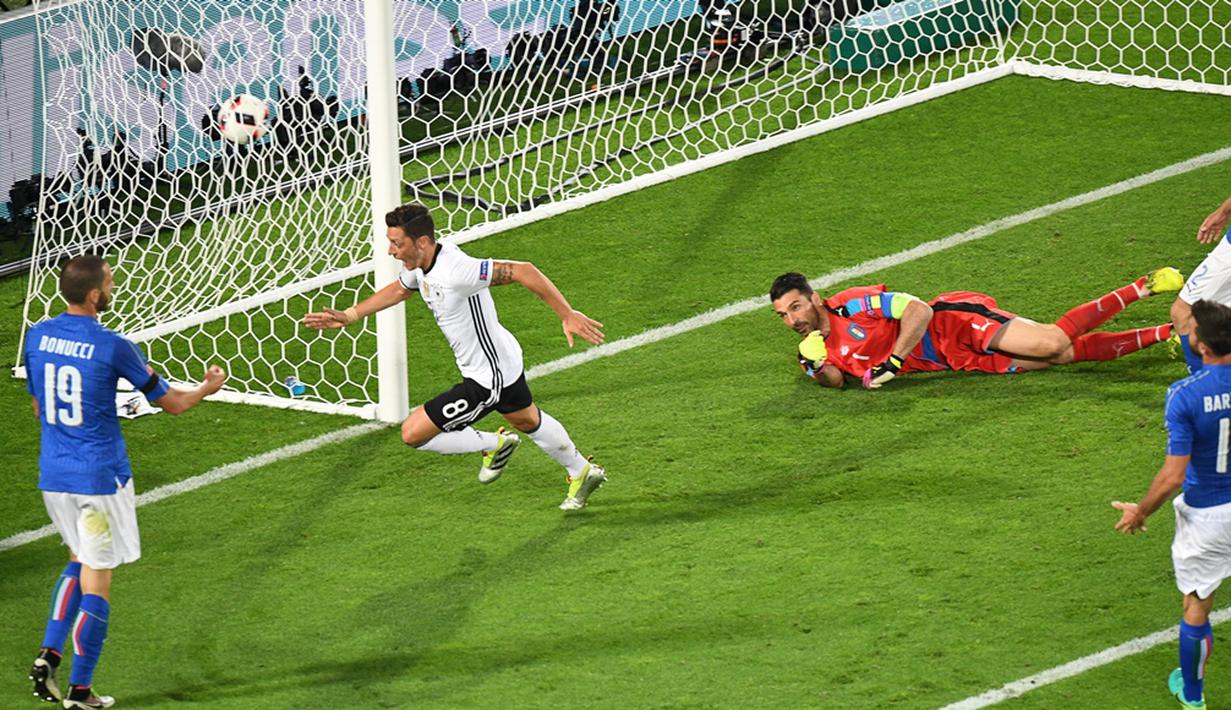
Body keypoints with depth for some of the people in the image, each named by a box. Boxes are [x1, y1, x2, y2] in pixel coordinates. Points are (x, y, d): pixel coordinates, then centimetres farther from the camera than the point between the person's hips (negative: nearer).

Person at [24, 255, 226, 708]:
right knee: (96, 579, 3)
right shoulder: (112, 347, -15)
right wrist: (209, 388, 17)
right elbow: (172, 403, -4)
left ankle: (49, 653, 10)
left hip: (52, 475, 6)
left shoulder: (37, 338, 1)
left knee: (79, 561, 25)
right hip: (100, 478, -6)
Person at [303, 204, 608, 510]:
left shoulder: (456, 270, -35)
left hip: (488, 379, -10)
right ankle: (583, 473, 54)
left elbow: (522, 270, -34)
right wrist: (347, 316, 14)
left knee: (413, 433, -6)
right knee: (527, 420, 33)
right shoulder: (419, 265, -6)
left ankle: (494, 445, 13)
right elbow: (398, 290, 17)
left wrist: (567, 315, -32)